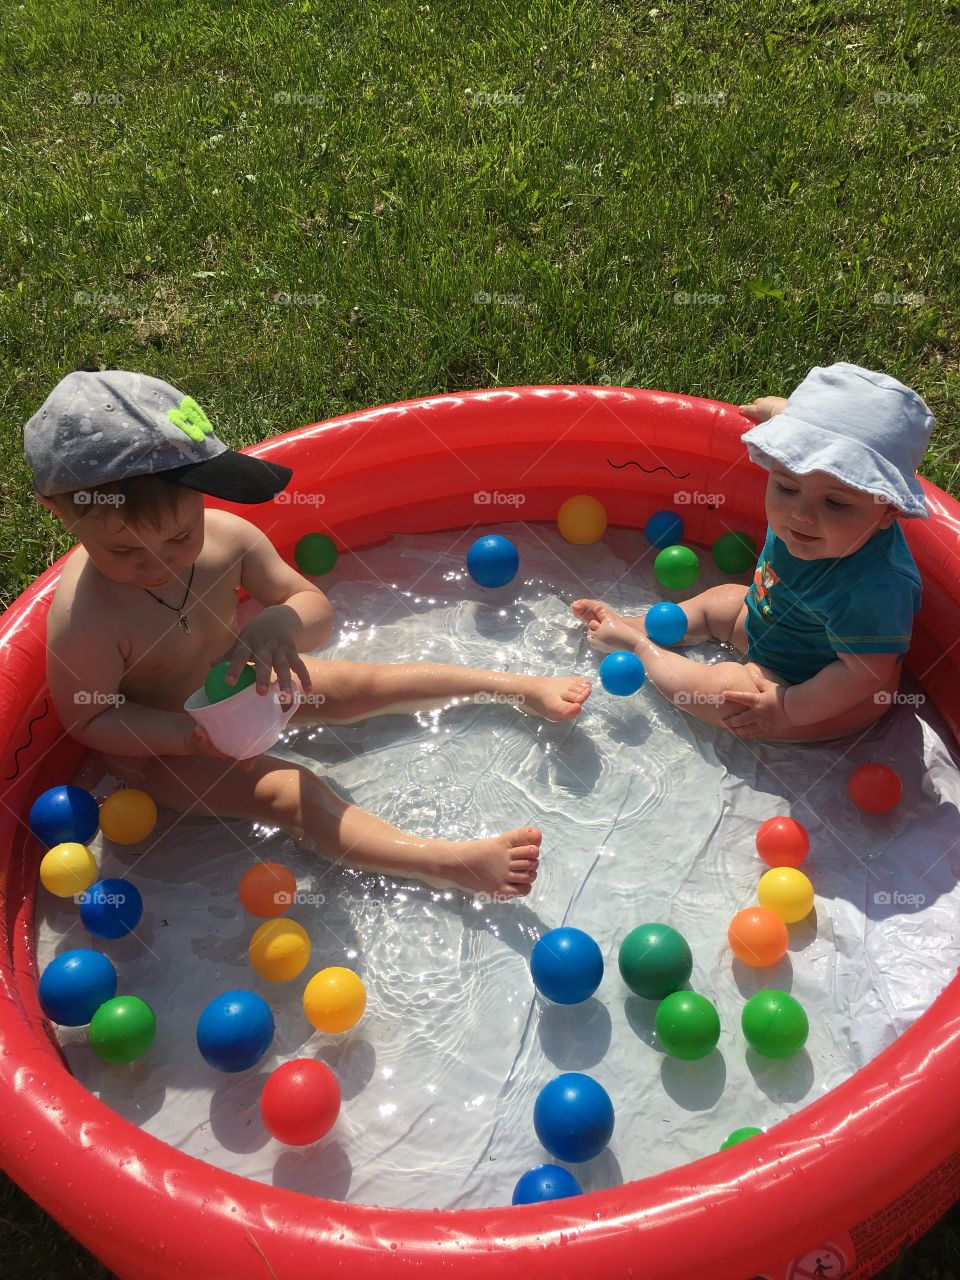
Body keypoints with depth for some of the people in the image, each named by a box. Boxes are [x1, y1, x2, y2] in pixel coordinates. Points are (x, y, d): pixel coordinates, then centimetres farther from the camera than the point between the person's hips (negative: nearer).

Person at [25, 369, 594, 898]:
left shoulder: (228, 537, -23)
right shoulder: (85, 617, -35)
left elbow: (318, 610, -13)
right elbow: (87, 718, -22)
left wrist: (278, 625, -38)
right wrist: (189, 734, -35)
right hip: (157, 741, -5)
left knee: (367, 685, 6)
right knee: (291, 794, -22)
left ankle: (520, 688, 18)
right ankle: (448, 862, -30)